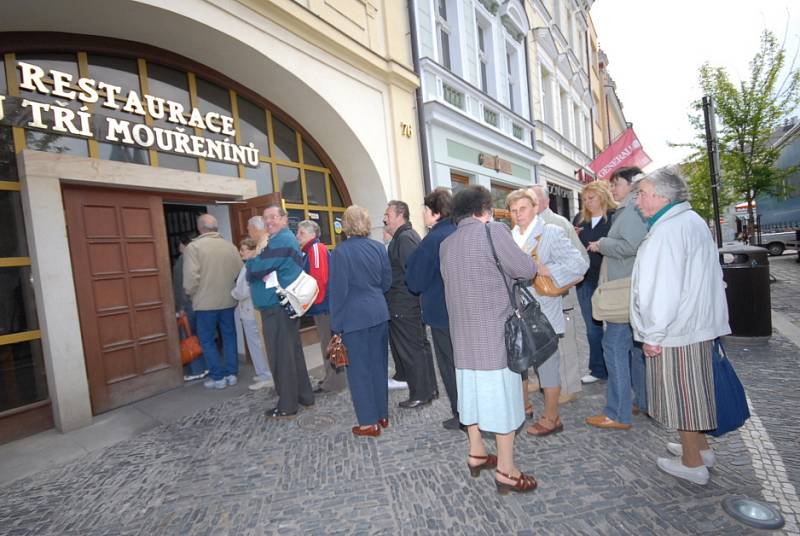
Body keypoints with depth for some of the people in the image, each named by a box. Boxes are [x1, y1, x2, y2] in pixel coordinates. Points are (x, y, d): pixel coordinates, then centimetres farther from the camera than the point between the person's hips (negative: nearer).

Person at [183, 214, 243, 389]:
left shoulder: (193, 246, -11)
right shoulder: (230, 245, 0)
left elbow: (191, 277, -16)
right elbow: (240, 272, 1)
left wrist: (191, 294, 2)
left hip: (206, 302, -3)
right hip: (228, 300, 4)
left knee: (207, 339, 10)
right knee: (229, 336, 14)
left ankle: (218, 377, 12)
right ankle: (231, 373, 18)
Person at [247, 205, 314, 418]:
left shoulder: (282, 240, -14)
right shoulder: (286, 239, 20)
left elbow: (257, 268, -18)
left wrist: (252, 258, 2)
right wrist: (256, 260, 4)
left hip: (277, 305, -10)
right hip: (284, 304, 10)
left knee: (281, 356, -2)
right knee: (293, 353, 16)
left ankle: (287, 406, 8)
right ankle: (305, 396, 26)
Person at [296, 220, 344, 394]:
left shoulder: (317, 249, -13)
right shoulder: (310, 251, 16)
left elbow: (319, 279, -22)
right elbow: (308, 277, 18)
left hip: (323, 304, -10)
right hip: (321, 304, 10)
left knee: (329, 342, -2)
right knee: (328, 342, 16)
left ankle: (334, 382, 8)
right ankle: (333, 377, 28)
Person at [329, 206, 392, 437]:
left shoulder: (341, 251, -12)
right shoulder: (378, 247, 2)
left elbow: (338, 290, -11)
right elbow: (387, 281, 8)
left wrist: (336, 326, -4)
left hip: (355, 317, -5)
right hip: (379, 313, 5)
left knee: (359, 368, 6)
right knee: (379, 364, 16)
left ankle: (369, 422, 16)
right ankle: (382, 414, 29)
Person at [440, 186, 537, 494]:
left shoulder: (446, 244, 9)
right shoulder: (492, 230, -10)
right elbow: (526, 270, -10)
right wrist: (526, 260, 12)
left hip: (462, 332, 7)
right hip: (495, 330, -6)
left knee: (472, 390, 17)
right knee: (501, 395, 3)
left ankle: (476, 453, 31)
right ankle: (505, 470, 14)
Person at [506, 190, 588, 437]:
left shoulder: (551, 233, -7)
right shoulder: (510, 236, 9)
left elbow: (579, 263, -14)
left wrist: (546, 271, -21)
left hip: (543, 313, -6)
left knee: (547, 364, 4)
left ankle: (551, 418, 22)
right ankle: (523, 405, 38)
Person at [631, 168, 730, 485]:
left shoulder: (667, 231, -21)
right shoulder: (695, 221, 12)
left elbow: (663, 290, -25)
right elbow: (710, 277, 19)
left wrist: (652, 335, -17)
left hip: (673, 332, -10)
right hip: (699, 324, 10)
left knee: (679, 394, 5)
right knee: (691, 389, 21)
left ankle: (692, 463, 20)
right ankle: (700, 447, 37)